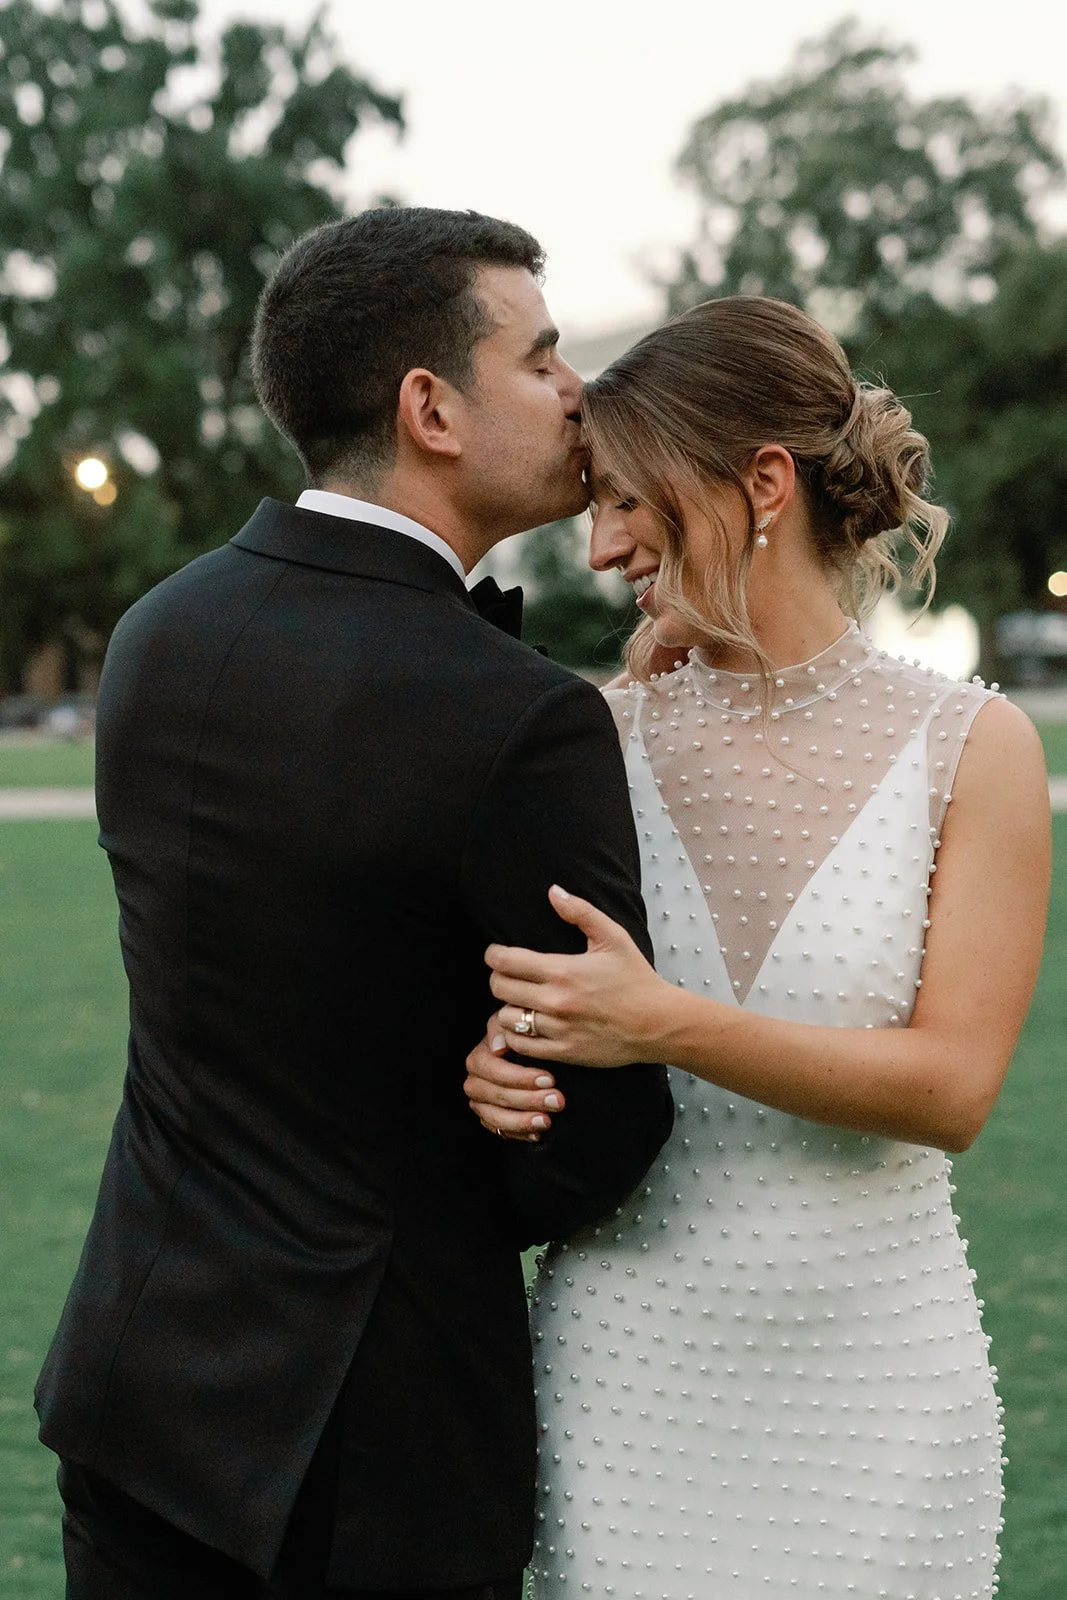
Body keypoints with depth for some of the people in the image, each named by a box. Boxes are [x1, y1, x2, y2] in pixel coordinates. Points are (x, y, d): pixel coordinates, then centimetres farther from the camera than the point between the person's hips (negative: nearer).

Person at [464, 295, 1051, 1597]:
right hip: (623, 1351, 2)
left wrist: (667, 1025, -23)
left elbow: (955, 1086, -12)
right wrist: (496, 1062, -13)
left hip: (870, 1354, -1)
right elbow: (528, 997, 11)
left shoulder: (972, 748, -6)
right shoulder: (601, 736, 0)